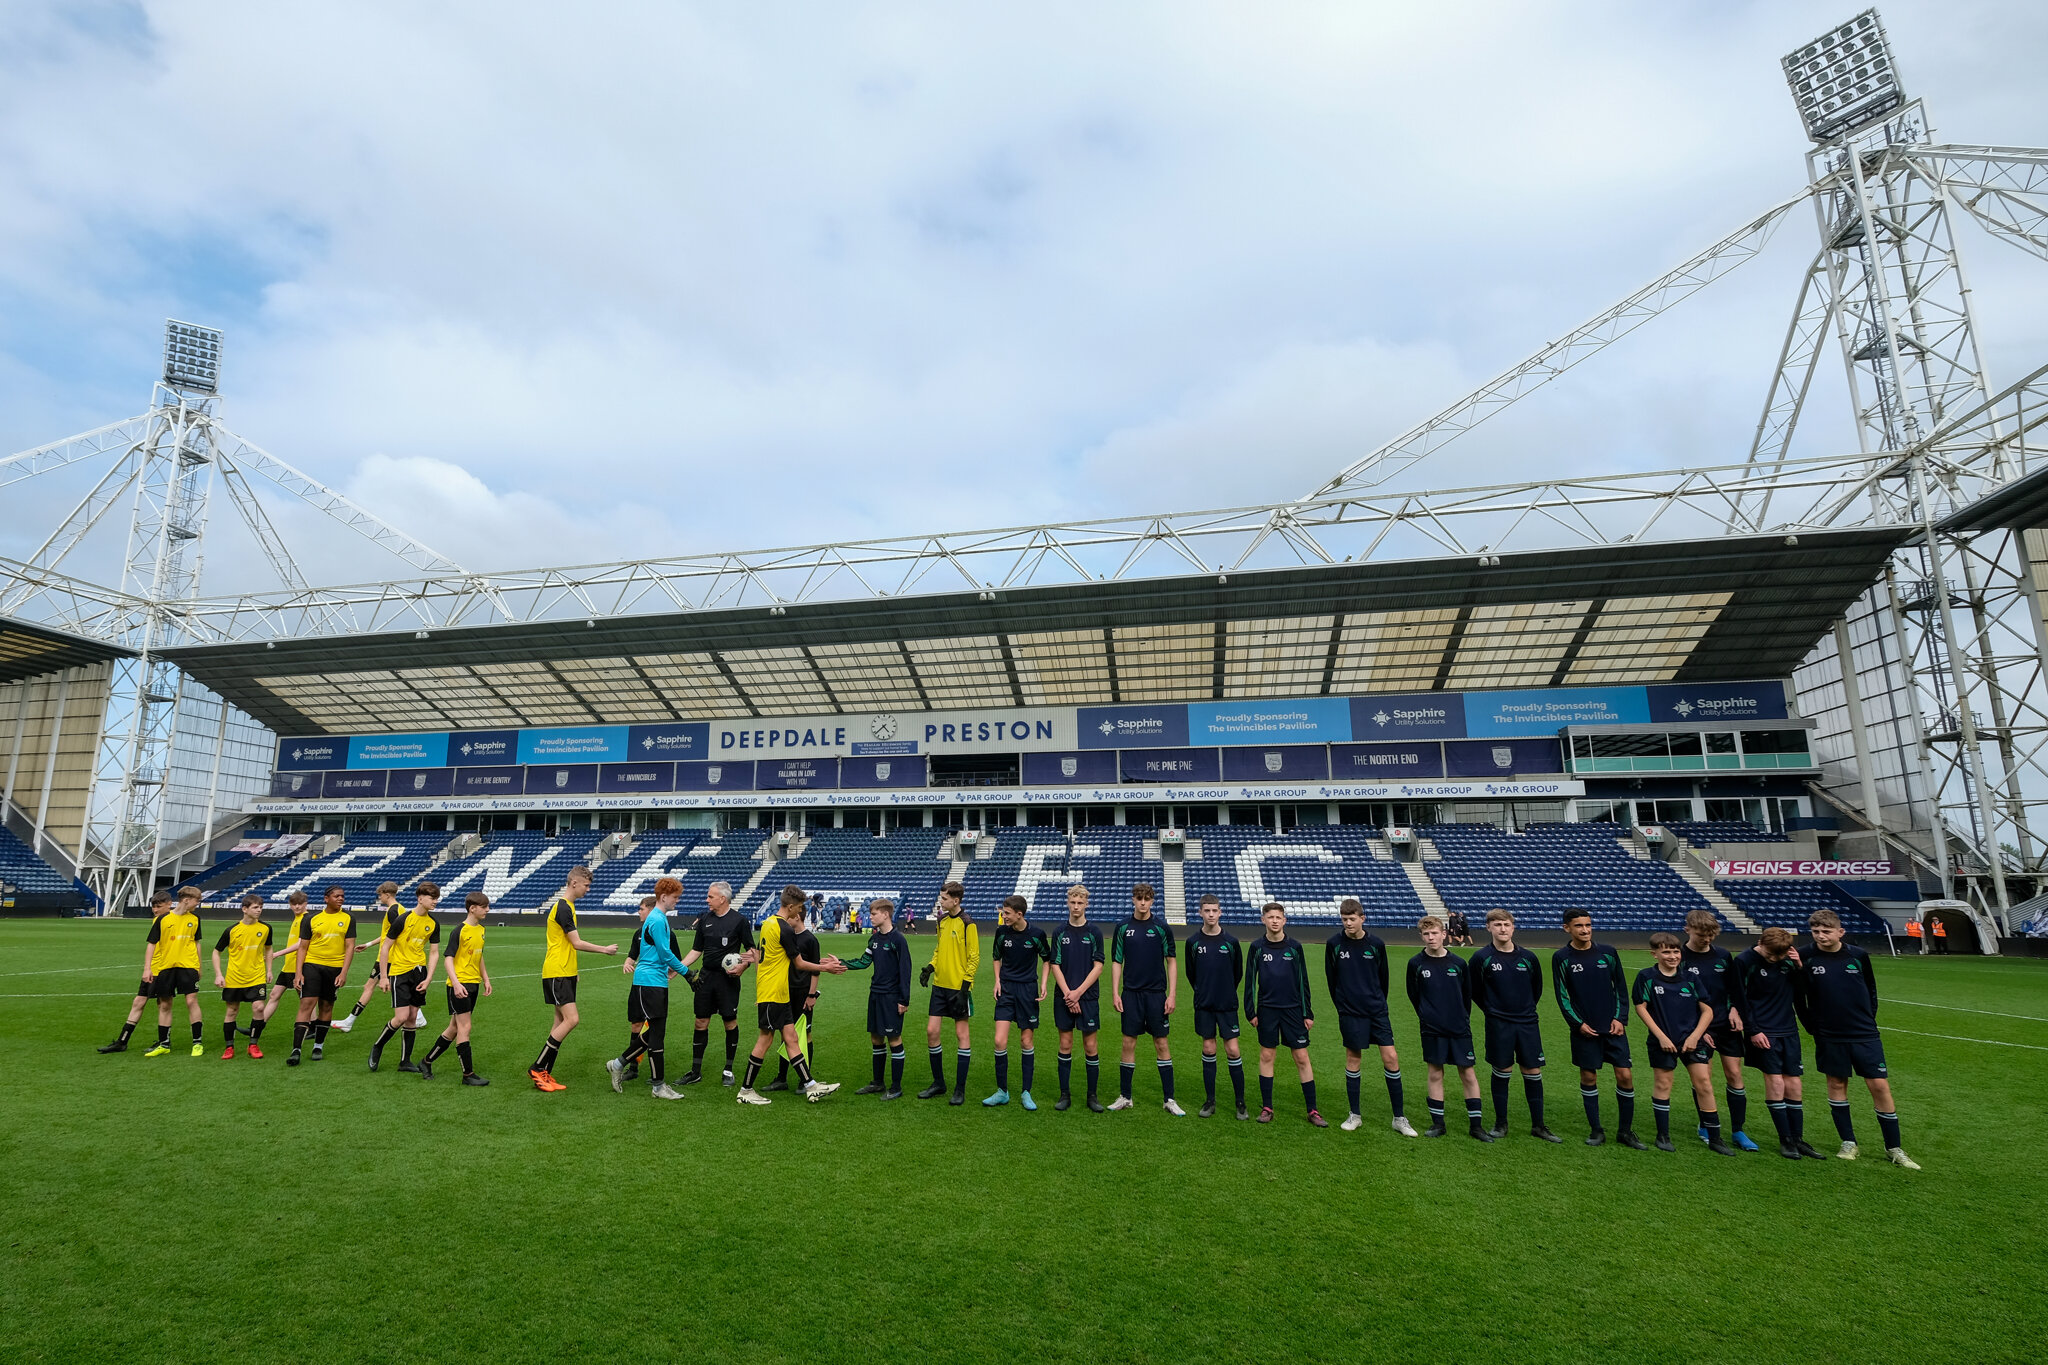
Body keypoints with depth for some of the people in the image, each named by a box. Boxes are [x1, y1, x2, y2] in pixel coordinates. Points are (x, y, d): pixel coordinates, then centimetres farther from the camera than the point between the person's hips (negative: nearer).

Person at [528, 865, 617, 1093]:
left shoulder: (566, 906, 15)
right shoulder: (563, 907, -16)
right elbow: (577, 943, -17)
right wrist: (605, 949, -8)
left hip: (565, 972, 10)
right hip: (556, 973, -10)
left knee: (561, 1021, 9)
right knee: (571, 1019, -13)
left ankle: (545, 1074, 13)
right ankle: (537, 1069, -3)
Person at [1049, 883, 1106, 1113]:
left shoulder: (1094, 933, 0)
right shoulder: (1060, 933, 4)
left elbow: (1098, 966, -3)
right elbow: (1055, 966, 2)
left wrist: (1078, 992, -10)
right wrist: (1067, 993, -9)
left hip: (1088, 997, -1)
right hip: (1063, 997, 1)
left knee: (1090, 1047, 2)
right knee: (1065, 1046, 6)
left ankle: (1092, 1096, 14)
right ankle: (1065, 1095, 15)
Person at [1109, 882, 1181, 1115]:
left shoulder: (1162, 928, -1)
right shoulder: (1123, 928, 3)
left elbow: (1171, 962, 2)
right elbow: (1116, 962, 7)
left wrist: (1172, 995, -3)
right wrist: (1115, 993, 0)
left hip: (1156, 993, -1)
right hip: (1131, 994, 1)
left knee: (1162, 1044, 3)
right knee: (1129, 1044, 5)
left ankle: (1169, 1099, 11)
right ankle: (1125, 1097, 16)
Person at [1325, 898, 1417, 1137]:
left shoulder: (1376, 944, -3)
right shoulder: (1334, 943, -5)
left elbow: (1383, 978, 9)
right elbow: (1331, 978, 5)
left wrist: (1378, 1003, 13)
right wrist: (1342, 1005, 7)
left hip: (1377, 1010, 1)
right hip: (1350, 1012, -1)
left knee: (1391, 1057, -2)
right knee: (1353, 1059, 5)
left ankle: (1399, 1118, 11)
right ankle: (1355, 1115, 19)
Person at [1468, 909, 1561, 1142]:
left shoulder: (1528, 957, 1)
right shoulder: (1481, 958, -7)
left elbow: (1537, 989, 16)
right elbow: (1475, 992, 3)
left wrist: (1526, 1009, 14)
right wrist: (1492, 1011, 5)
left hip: (1527, 1024, 3)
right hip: (1498, 1025, -2)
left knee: (1533, 1074, 6)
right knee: (1501, 1073, 5)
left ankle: (1538, 1125, 20)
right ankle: (1500, 1123, 19)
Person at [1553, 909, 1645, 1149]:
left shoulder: (1608, 953, 3)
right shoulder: (1561, 958, -3)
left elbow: (1621, 988, 8)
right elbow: (1562, 995, -1)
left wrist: (1620, 1018, -1)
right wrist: (1578, 1024, -8)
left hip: (1613, 1028, 2)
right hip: (1584, 1030, -1)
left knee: (1625, 1076, 0)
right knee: (1588, 1078, 5)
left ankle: (1625, 1131, 16)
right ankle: (1596, 1130, 18)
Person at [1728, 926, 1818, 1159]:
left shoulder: (1789, 958, 1)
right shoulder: (1744, 961, -11)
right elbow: (1739, 999, -8)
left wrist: (1800, 966, -8)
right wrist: (1753, 1031, -11)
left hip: (1789, 1029, 4)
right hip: (1763, 1032, -4)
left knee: (1794, 1084, 7)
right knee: (1775, 1081, -6)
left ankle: (1798, 1139, 18)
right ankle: (1785, 1139, 6)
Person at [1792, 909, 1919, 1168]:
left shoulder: (1858, 956, -4)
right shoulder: (1806, 959, -8)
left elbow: (1871, 990, 11)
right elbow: (1798, 998, 0)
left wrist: (1868, 1020, 6)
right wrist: (1813, 1027, 0)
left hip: (1865, 1034, 1)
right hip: (1830, 1037, -1)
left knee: (1880, 1085, 1)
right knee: (1837, 1084, 8)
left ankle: (1894, 1149, 14)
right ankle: (1848, 1142, 20)